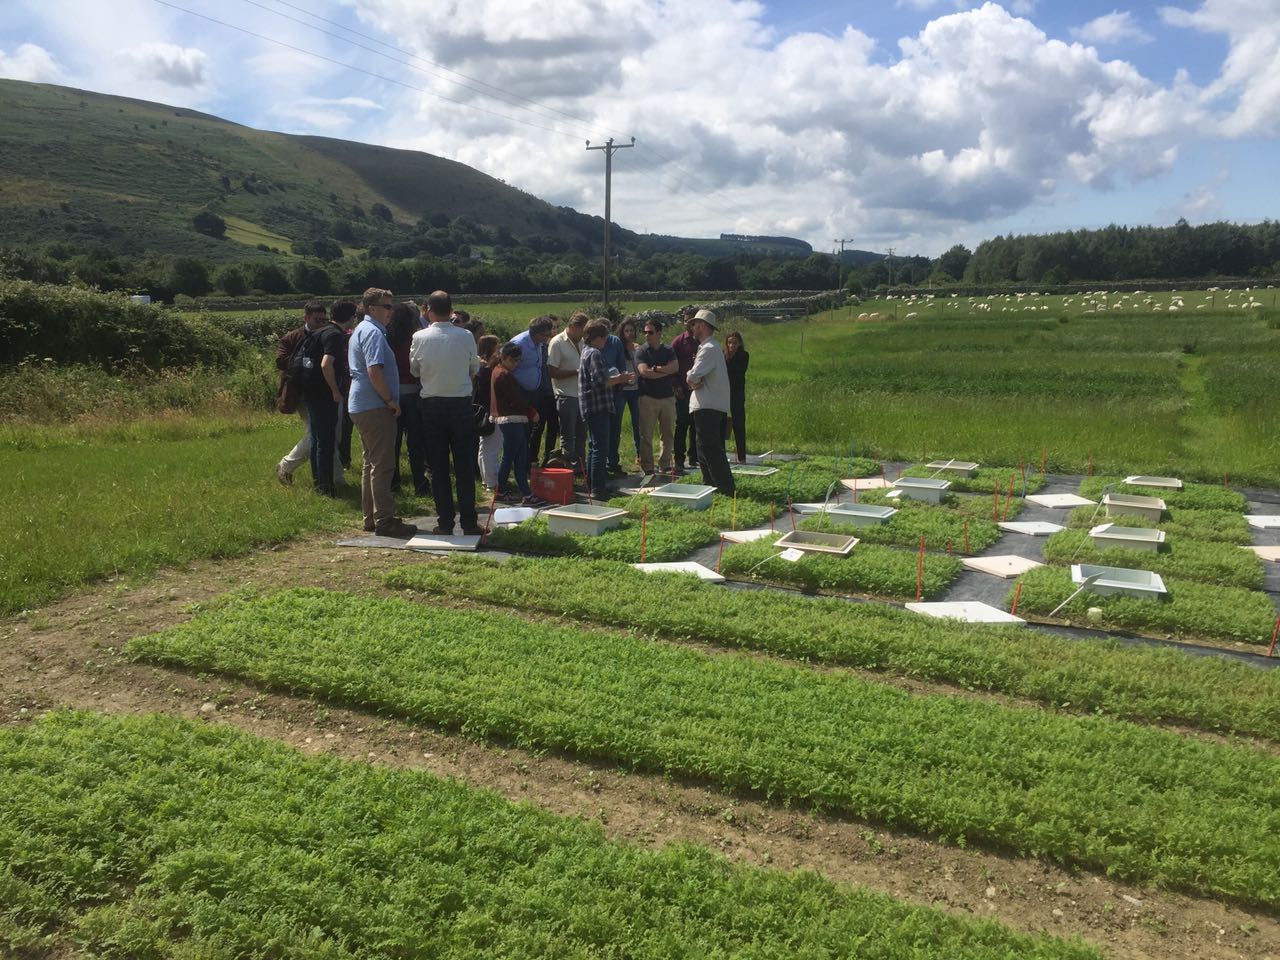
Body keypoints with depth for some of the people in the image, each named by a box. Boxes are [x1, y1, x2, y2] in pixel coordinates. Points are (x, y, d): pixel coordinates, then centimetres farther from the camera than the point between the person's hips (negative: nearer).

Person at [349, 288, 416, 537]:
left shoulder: (361, 330, 20)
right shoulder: (372, 332, -14)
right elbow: (374, 371, -24)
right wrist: (390, 400, -16)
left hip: (361, 406, 11)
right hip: (374, 407, -11)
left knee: (372, 463, 15)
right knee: (383, 464, -8)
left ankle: (372, 517, 21)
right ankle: (384, 520, -6)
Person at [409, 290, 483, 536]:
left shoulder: (420, 338, -6)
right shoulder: (466, 337, -7)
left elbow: (414, 370, 8)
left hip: (432, 406, 0)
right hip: (461, 404, 0)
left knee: (438, 467, 8)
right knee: (465, 467, 6)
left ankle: (445, 522, 10)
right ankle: (469, 523, 6)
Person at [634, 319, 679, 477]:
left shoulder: (668, 351, 11)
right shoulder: (641, 352, 1)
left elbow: (675, 367, -6)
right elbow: (644, 371, -14)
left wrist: (657, 369, -14)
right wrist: (667, 371, -7)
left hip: (668, 397, 3)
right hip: (648, 398, -3)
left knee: (668, 433, 7)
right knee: (646, 435, -3)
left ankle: (665, 464, 18)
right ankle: (647, 467, 2)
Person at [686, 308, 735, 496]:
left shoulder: (709, 349, -16)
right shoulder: (711, 347, 18)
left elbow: (692, 377, -24)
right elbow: (693, 377, 18)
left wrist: (693, 382, -3)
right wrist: (695, 383, -3)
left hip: (707, 407, -10)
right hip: (710, 405, 10)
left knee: (710, 450, -10)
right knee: (707, 449, 16)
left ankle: (727, 489, -10)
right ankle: (711, 486, 24)